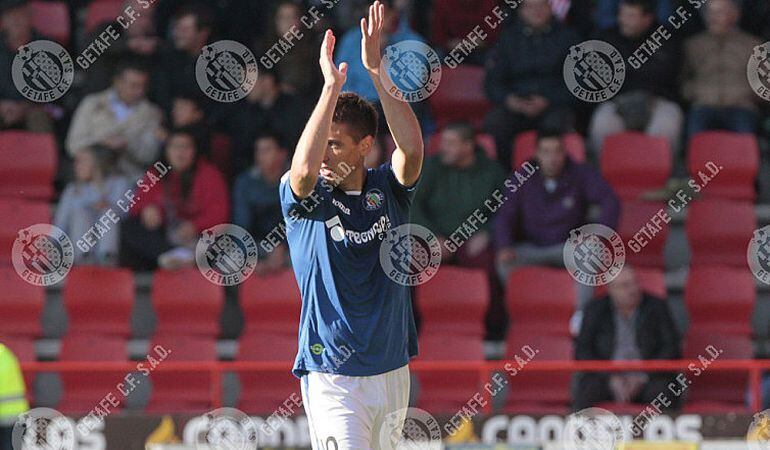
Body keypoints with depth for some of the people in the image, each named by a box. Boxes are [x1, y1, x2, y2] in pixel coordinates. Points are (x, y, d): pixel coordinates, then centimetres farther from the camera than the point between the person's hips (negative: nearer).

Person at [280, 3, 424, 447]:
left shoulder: (388, 189, 4)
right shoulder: (306, 198, -4)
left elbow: (412, 148, -17)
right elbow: (304, 168, -28)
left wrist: (376, 71, -24)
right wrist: (333, 85, -28)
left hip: (393, 372, 5)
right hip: (332, 376, -5)